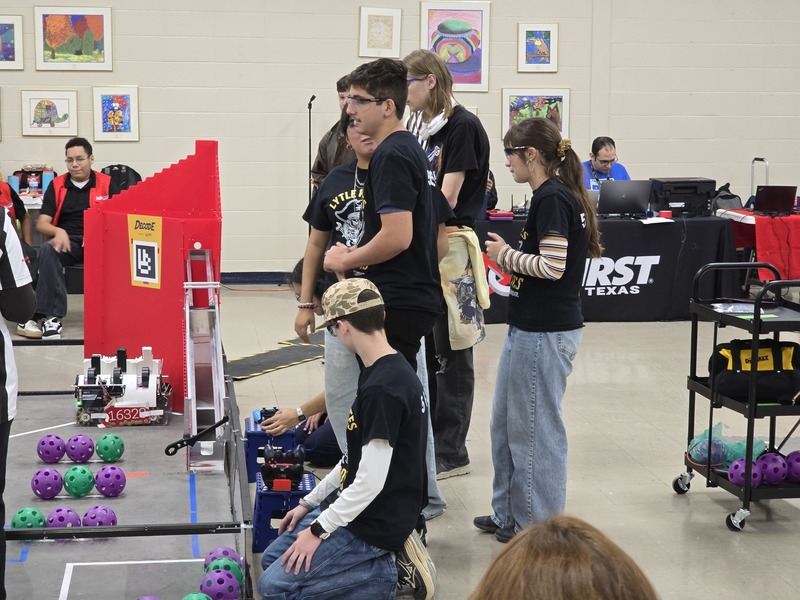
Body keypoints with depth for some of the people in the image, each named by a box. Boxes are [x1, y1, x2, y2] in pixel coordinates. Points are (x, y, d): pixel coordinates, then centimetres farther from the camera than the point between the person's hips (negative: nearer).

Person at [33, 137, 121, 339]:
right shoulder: (56, 185, 11)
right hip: (67, 242, 1)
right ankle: (52, 316, -35)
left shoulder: (106, 184, 9)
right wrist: (58, 232, -18)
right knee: (47, 250, -33)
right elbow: (41, 223, 6)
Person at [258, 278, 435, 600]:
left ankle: (387, 573, -4)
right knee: (271, 558, 17)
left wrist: (319, 530, -16)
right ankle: (390, 554, 9)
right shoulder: (390, 372, 6)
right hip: (359, 509, 10)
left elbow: (370, 481, -25)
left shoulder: (382, 389, -26)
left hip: (377, 524, -10)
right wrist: (309, 502, 18)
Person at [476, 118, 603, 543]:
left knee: (535, 428, 1)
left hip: (543, 333, -10)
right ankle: (510, 514, 30)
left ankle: (540, 526, 12)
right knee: (505, 425, 19)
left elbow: (552, 266, -24)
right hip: (529, 329, 10)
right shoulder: (560, 195, 13)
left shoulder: (551, 199, -17)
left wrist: (506, 255, -11)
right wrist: (511, 258, 8)